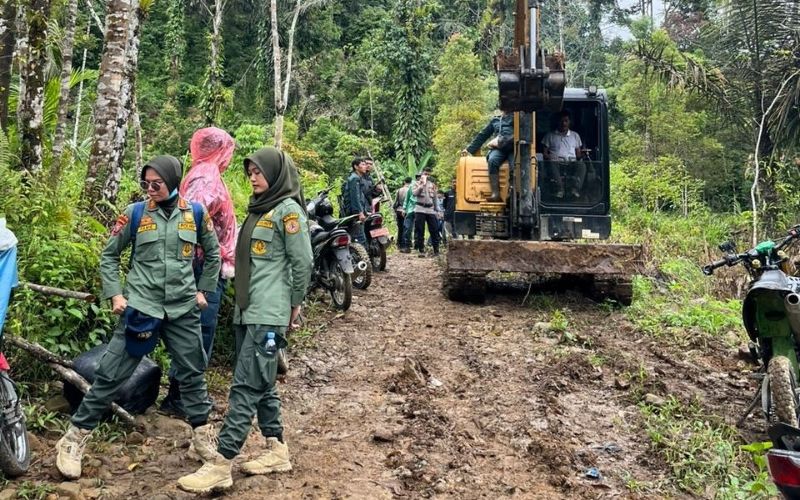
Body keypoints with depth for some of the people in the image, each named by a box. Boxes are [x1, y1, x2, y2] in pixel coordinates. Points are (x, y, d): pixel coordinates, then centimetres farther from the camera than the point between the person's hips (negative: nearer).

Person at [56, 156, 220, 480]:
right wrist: (115, 294, -2)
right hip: (140, 308, -2)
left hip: (183, 310, 2)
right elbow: (109, 255, 6)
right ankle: (74, 439, 13)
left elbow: (212, 254, 14)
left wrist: (204, 290, 10)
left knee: (192, 375, 12)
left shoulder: (195, 213, 1)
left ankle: (202, 438, 27)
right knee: (110, 375, 0)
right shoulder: (135, 213, -3)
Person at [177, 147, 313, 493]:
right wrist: (243, 300, 17)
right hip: (246, 311, 9)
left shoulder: (287, 210, -9)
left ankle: (221, 464, -7)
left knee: (245, 387, -8)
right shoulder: (258, 208, 18)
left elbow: (303, 262, -11)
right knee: (261, 384, 13)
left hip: (268, 314, -9)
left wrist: (294, 304, -4)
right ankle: (277, 450, 23)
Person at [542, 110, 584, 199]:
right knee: (551, 165, -38)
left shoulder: (575, 135, 26)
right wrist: (548, 157, -10)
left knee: (581, 165, -33)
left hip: (571, 162, 1)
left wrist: (582, 155, -3)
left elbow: (578, 154, 21)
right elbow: (544, 153, 13)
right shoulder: (550, 135, 20)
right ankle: (559, 189, -50)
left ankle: (575, 189, -47)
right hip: (556, 162, -1)